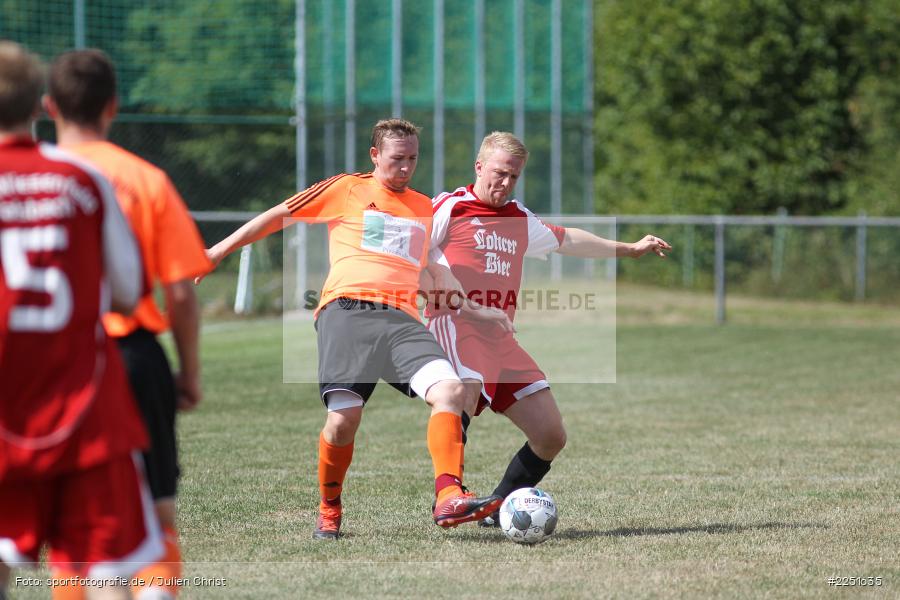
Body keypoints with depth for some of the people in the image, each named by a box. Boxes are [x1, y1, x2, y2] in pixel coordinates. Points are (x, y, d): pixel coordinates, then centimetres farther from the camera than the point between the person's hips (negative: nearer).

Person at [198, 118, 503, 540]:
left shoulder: (425, 208, 24)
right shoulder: (346, 189, 13)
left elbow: (437, 266, 39)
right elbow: (278, 217, 18)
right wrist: (219, 251, 18)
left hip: (400, 316, 3)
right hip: (347, 310, -3)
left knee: (450, 390, -23)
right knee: (343, 419, -16)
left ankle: (448, 499, -29)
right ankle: (329, 511, 9)